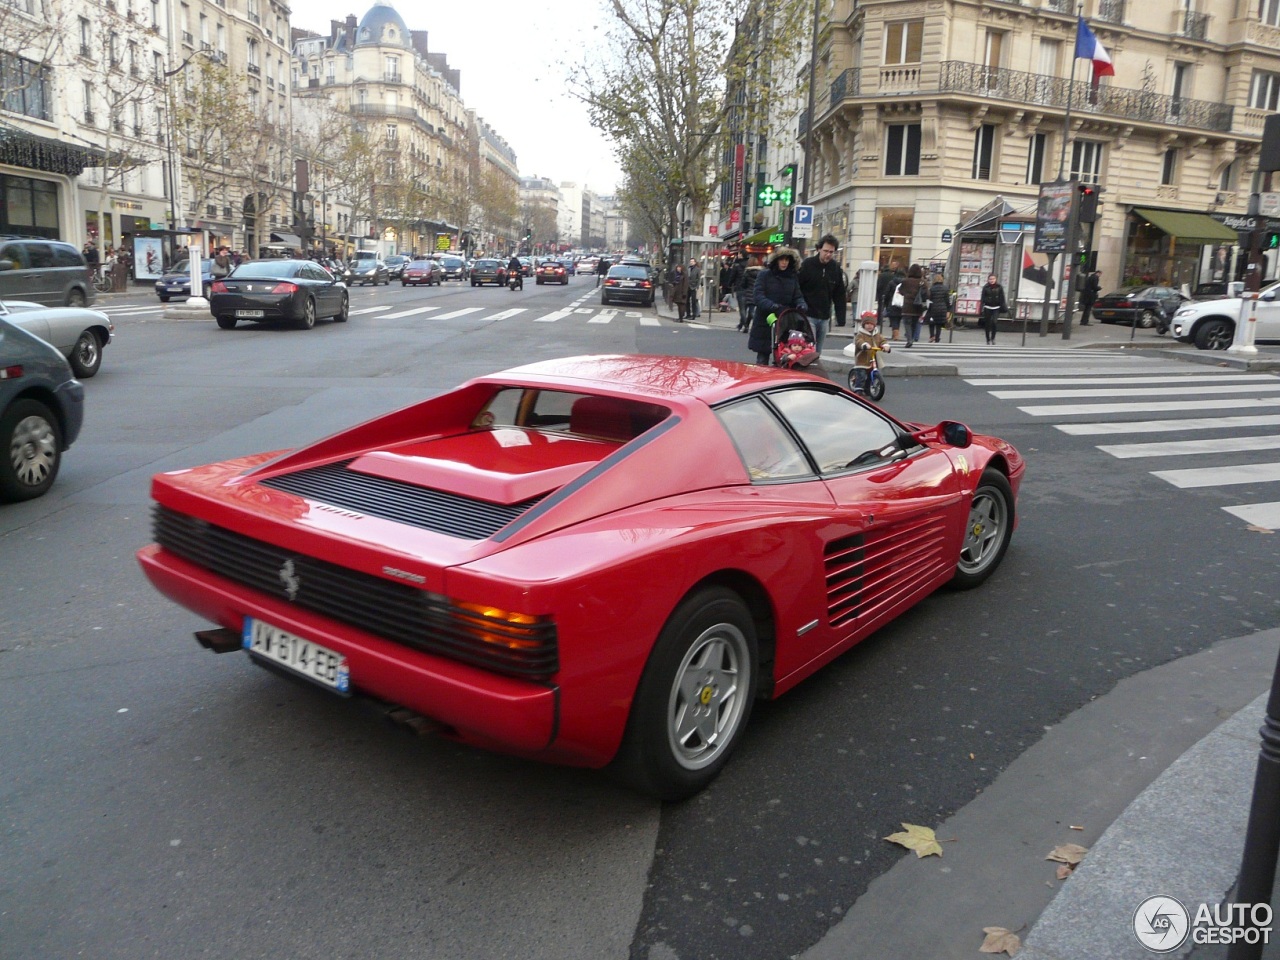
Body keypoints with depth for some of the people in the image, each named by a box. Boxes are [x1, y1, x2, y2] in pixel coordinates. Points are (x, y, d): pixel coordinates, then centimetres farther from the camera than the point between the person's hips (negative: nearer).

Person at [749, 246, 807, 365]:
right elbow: (758, 297, -11)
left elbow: (798, 297, 8)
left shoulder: (792, 278, 11)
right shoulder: (764, 275, -2)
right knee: (762, 360, 3)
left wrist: (802, 305, -16)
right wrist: (773, 306, -29)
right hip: (765, 323, -3)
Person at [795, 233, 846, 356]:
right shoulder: (807, 264, -7)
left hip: (825, 317, 5)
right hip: (808, 315, -4)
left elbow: (839, 294, 10)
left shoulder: (836, 267, 6)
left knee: (818, 352, 10)